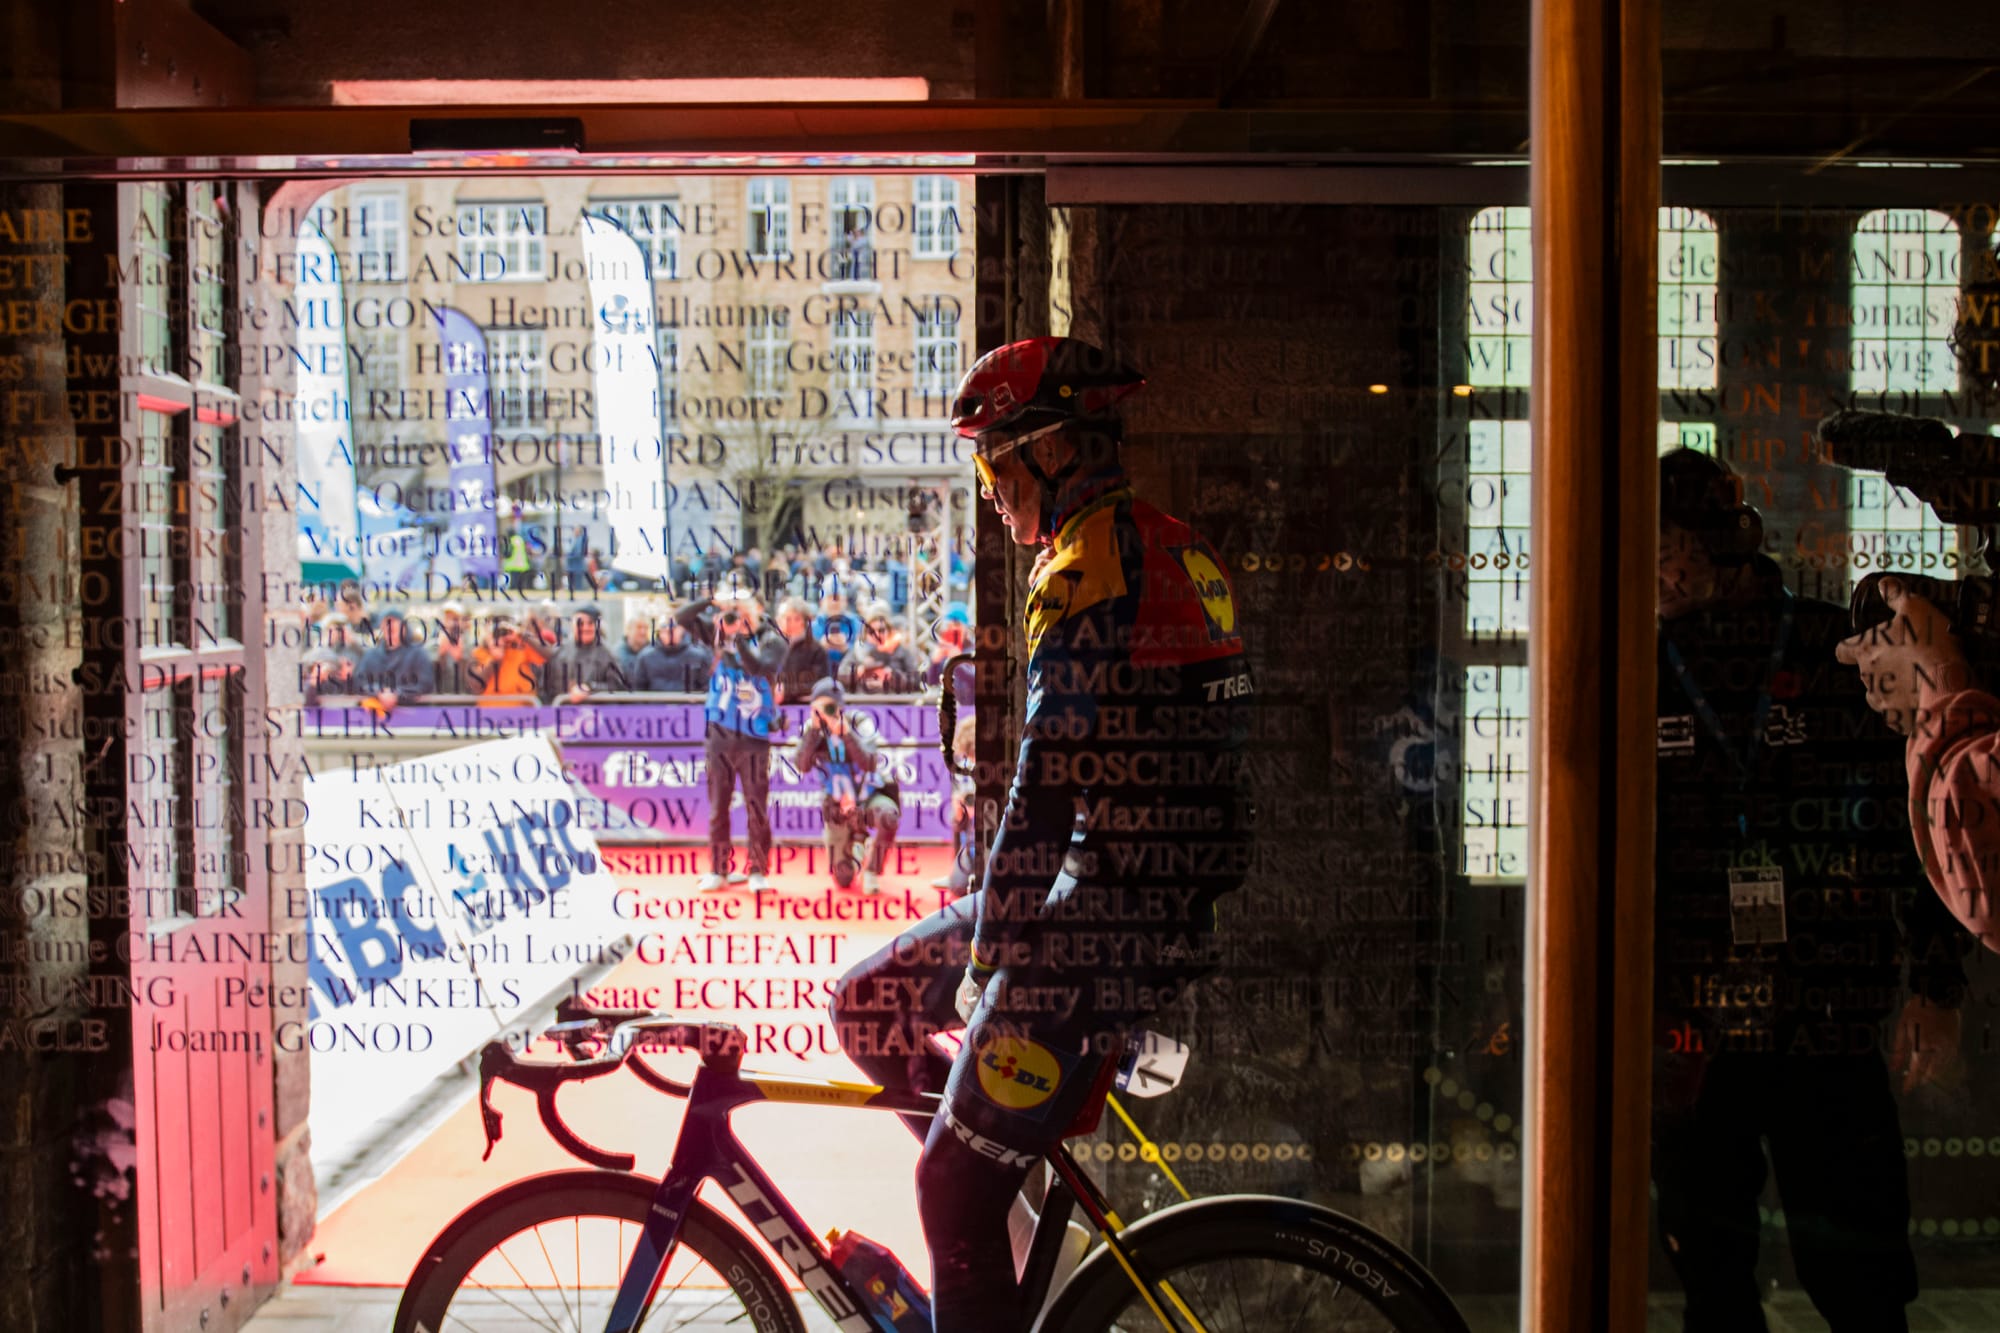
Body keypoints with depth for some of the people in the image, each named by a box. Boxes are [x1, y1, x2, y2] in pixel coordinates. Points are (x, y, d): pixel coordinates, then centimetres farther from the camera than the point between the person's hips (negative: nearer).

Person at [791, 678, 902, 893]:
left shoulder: (859, 722, -18)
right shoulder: (812, 728, -12)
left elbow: (869, 764, -31)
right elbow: (802, 766, -25)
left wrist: (846, 734, -40)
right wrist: (814, 730, -32)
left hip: (870, 797, -2)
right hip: (838, 809, 2)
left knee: (888, 816, -40)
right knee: (843, 879, 3)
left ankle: (872, 872, -14)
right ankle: (857, 845, 39)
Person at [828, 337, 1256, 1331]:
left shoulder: (1087, 568, -16)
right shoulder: (1172, 546, 15)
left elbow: (1045, 784, -20)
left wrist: (986, 957, -12)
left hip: (1112, 919, -10)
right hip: (1168, 900, 10)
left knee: (956, 1190, -1)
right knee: (868, 1006, 16)